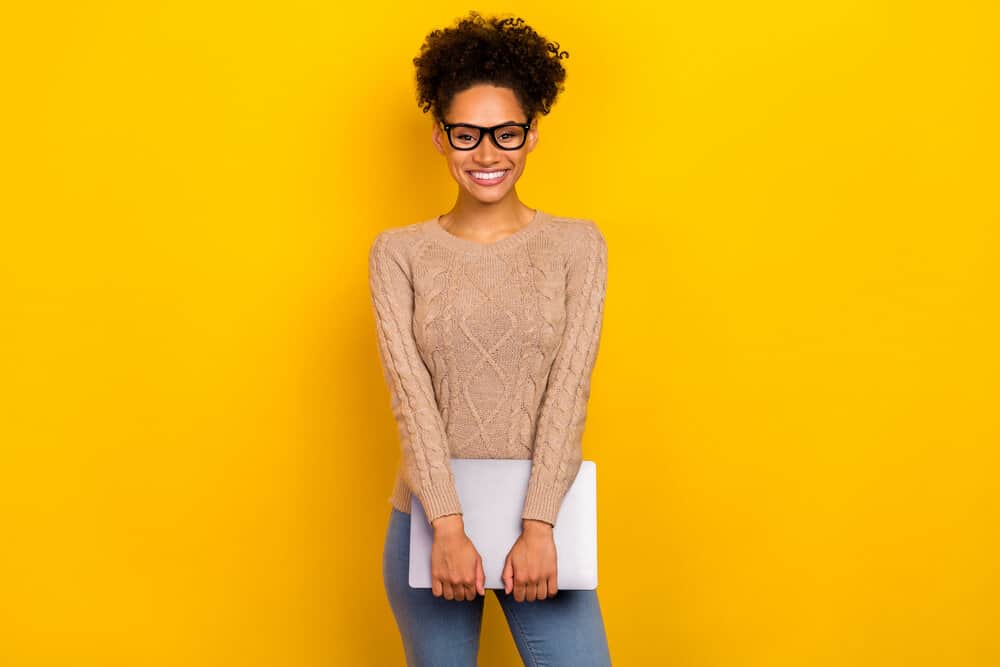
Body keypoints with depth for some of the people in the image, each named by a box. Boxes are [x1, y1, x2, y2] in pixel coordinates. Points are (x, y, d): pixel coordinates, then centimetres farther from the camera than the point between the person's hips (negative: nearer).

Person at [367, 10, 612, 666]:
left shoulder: (578, 244, 0)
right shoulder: (399, 251, 0)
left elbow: (569, 389, -8)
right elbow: (411, 392, -8)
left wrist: (538, 527, -17)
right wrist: (449, 527, -17)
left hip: (543, 517, 0)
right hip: (430, 518, 1)